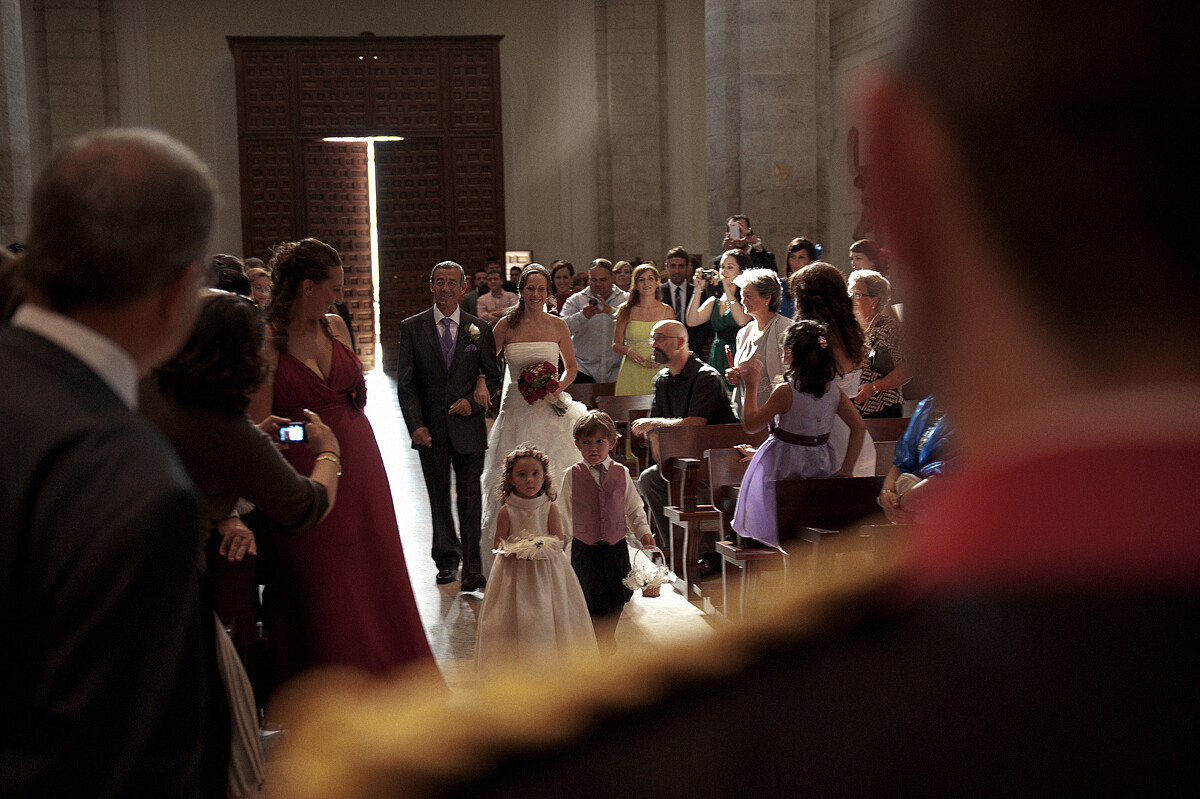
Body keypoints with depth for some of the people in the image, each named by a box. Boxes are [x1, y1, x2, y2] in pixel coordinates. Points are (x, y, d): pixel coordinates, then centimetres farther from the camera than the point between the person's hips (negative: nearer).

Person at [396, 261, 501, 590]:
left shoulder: (479, 329, 3)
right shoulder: (412, 327, 2)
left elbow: (493, 377, 8)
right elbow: (405, 383, 0)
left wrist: (473, 401, -10)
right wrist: (415, 425, -10)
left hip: (468, 426, -1)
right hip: (430, 428, 1)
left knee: (470, 497, -2)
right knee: (439, 497, 12)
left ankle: (472, 568, 2)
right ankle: (447, 559, 27)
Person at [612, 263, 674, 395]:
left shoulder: (666, 310, 7)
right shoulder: (626, 310, 5)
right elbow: (616, 344, 8)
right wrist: (628, 351, -12)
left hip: (657, 373, 0)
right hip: (631, 373, 0)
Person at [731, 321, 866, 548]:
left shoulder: (786, 392, -19)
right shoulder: (834, 391, -3)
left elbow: (750, 424, -12)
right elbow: (858, 426, -1)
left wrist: (751, 387, -3)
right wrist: (845, 469, 1)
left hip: (785, 469, -5)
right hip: (821, 468, 5)